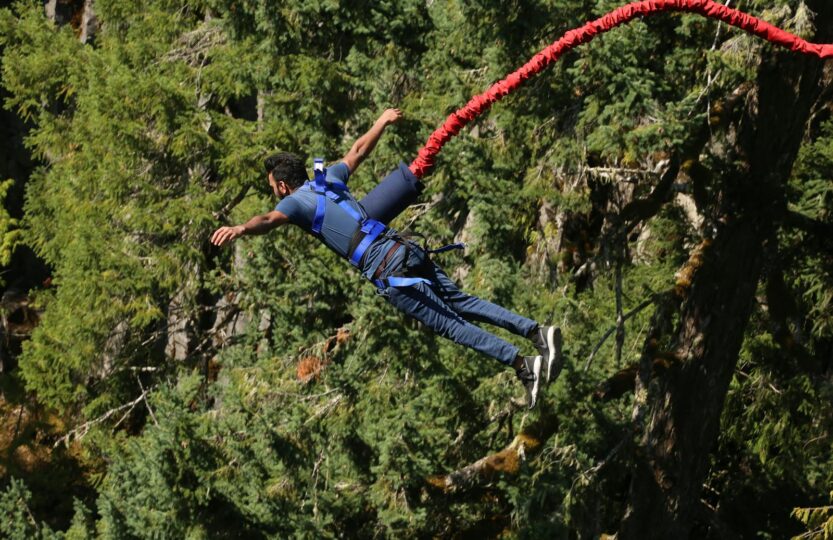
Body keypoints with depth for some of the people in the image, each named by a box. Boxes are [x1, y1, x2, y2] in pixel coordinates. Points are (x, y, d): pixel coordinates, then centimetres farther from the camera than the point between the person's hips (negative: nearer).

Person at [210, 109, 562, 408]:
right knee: (462, 303, 12)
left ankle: (524, 365, -12)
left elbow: (269, 220, -21)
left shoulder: (296, 201, 2)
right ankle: (535, 331, 3)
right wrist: (381, 122, 54)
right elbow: (358, 151, 37)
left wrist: (240, 229, -39)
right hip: (407, 250, 7)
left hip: (387, 271, -7)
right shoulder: (329, 179, 22)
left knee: (450, 324, -6)